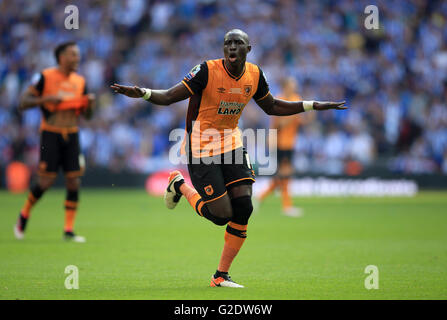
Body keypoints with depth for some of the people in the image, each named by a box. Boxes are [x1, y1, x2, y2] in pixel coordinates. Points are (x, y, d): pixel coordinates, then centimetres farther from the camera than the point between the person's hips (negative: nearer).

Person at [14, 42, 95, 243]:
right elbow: (23, 103, -8)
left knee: (74, 182, -3)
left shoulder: (79, 81, 9)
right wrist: (47, 99, -21)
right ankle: (24, 215, 19)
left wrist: (90, 103, -8)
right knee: (46, 181, -8)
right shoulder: (45, 77, -6)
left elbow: (87, 115, 14)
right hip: (50, 135, -5)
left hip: (71, 135, 5)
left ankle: (68, 231, 3)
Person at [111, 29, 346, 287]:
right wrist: (142, 93, -39)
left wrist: (313, 106, 15)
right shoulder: (208, 71, -19)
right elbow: (169, 97, -19)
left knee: (243, 208, -8)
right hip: (201, 147, -5)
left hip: (232, 144, 5)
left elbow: (271, 107, 16)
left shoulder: (254, 74, -1)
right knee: (222, 215, -9)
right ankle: (180, 186, 21)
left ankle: (222, 275, 5)